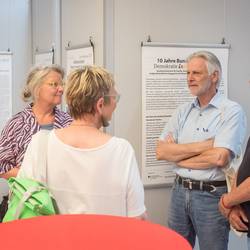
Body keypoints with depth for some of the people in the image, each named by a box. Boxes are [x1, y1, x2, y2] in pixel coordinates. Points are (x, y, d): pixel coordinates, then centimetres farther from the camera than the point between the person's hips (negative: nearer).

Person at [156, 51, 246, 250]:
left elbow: (220, 157, -22)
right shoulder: (183, 111, 7)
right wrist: (202, 145, -14)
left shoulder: (232, 111, -10)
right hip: (180, 190, 5)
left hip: (212, 195, -5)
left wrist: (177, 153, -9)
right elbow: (161, 151, -2)